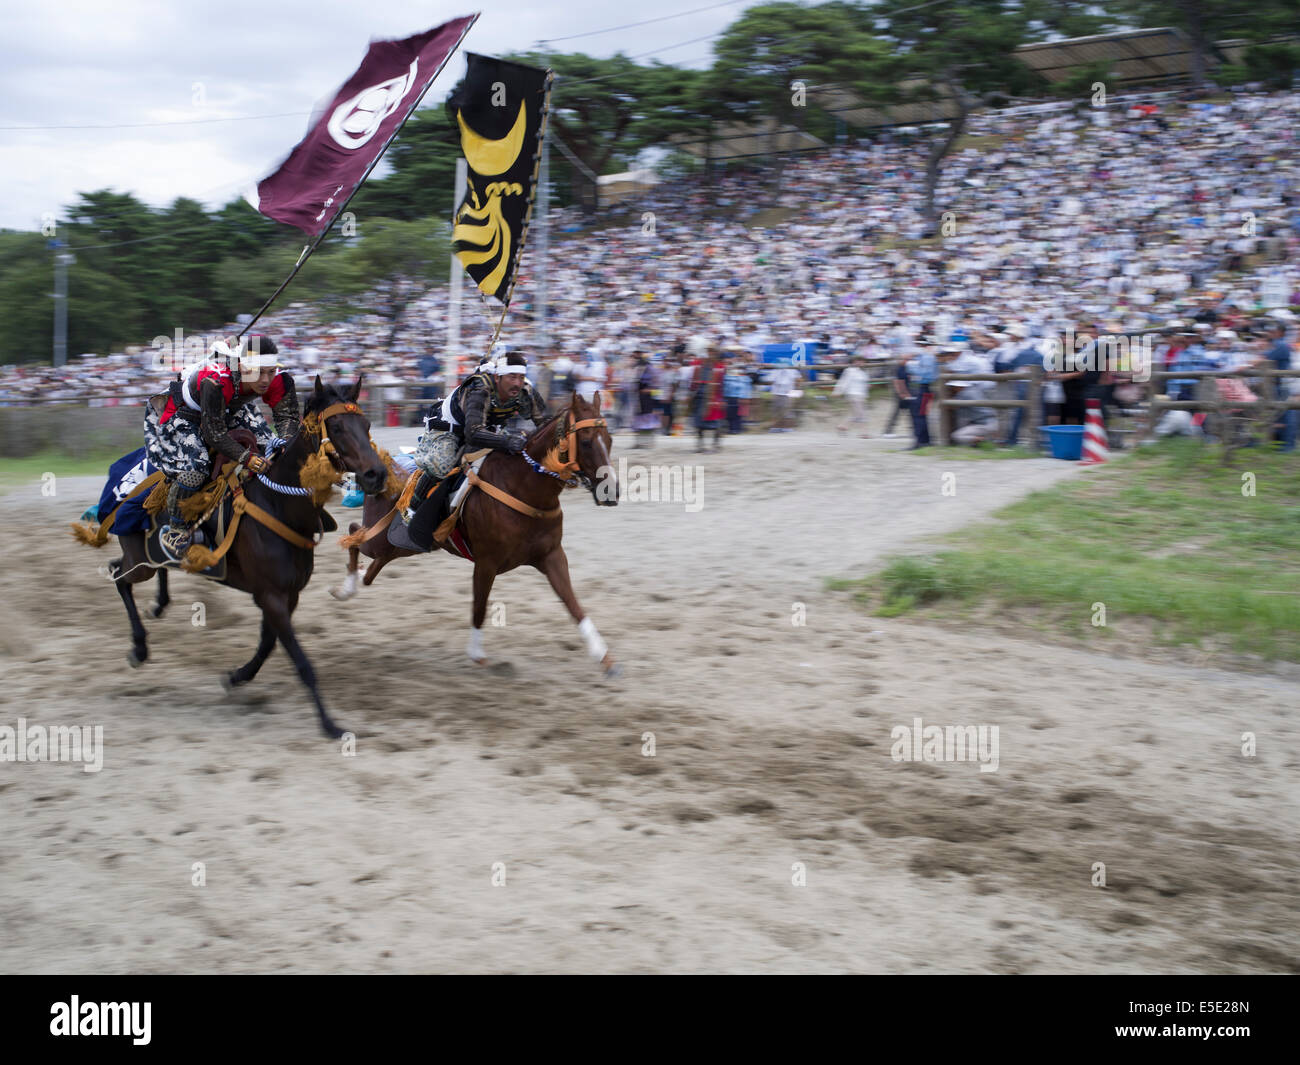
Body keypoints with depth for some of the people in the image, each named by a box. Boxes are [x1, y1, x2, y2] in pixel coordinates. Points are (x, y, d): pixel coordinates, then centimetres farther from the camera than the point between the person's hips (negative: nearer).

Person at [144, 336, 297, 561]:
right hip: (181, 412, -6)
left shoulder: (277, 380, -27)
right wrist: (247, 458, -47)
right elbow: (215, 434, -38)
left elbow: (287, 415, -18)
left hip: (230, 410, 6)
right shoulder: (216, 382, -43)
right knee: (194, 470, -25)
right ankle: (176, 529, -2)